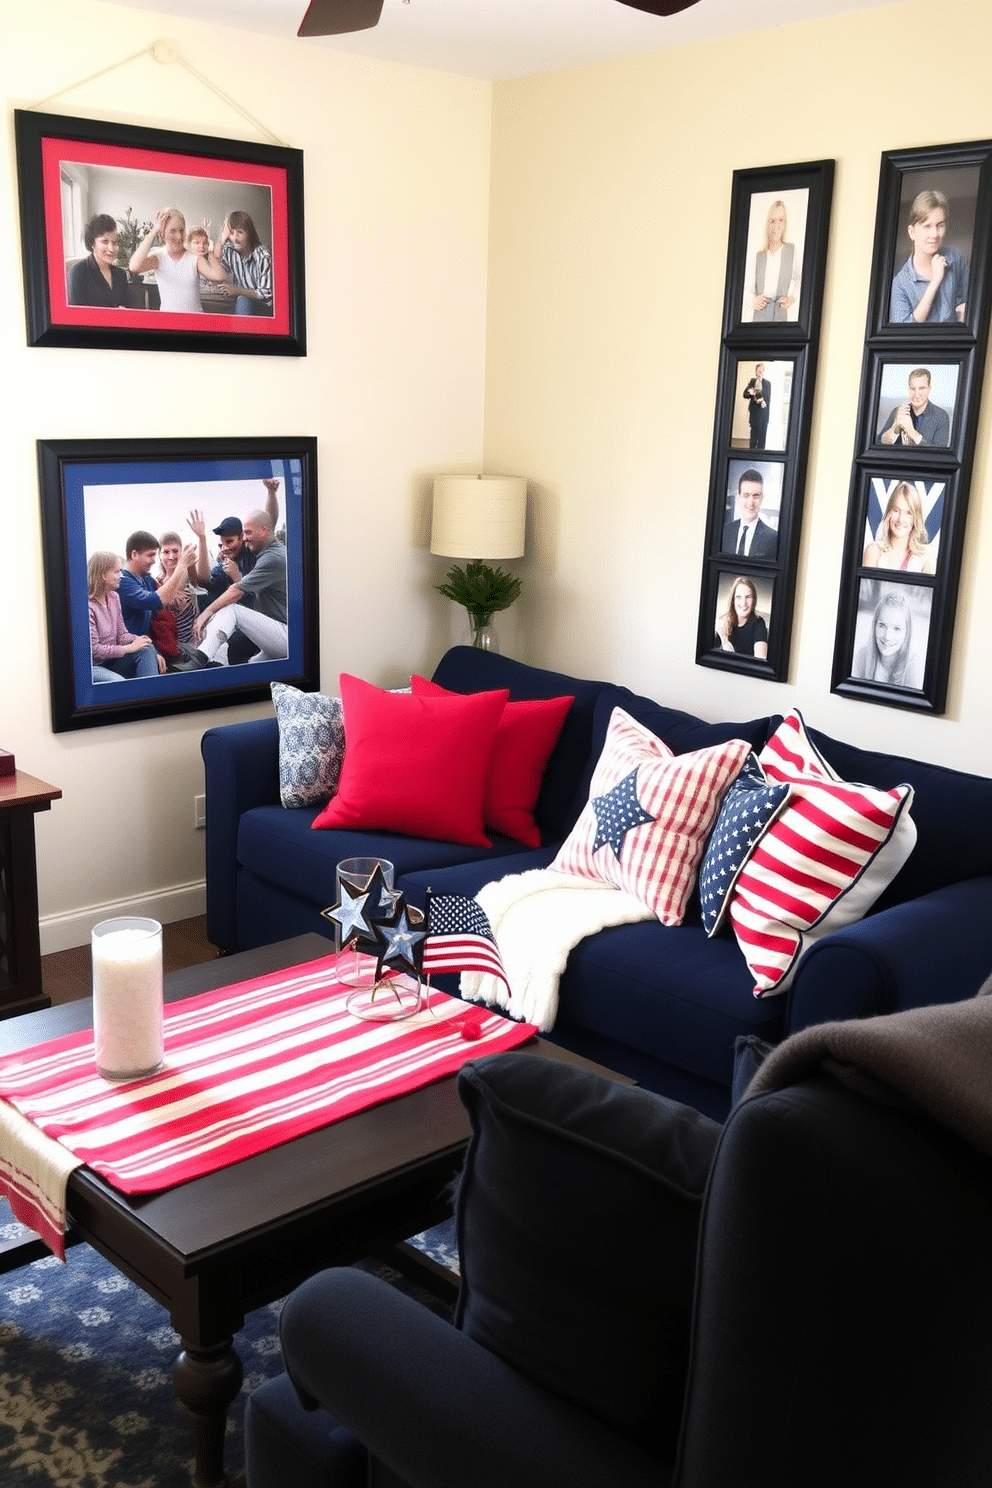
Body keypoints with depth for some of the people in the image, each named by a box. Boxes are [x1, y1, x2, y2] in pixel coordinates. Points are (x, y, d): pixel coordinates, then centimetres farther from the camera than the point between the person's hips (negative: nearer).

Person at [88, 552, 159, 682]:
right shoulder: (88, 606, -19)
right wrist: (128, 648, -18)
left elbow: (122, 634, 12)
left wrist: (138, 641, -10)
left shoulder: (113, 597, 9)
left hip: (110, 660, 8)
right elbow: (93, 649, -21)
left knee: (147, 649, -14)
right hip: (92, 667, -8)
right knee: (119, 682, -36)